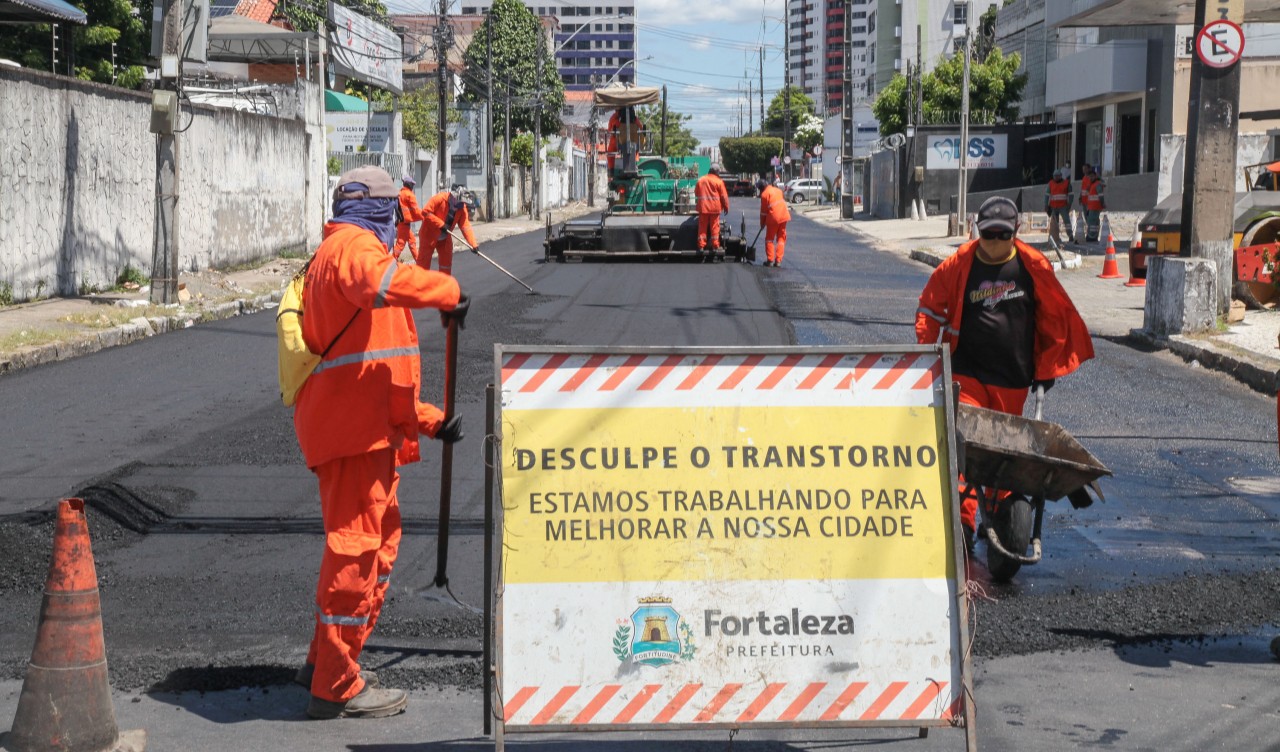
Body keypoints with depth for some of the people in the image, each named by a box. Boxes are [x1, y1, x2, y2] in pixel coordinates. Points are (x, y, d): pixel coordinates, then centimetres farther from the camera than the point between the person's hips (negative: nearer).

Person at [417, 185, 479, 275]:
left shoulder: (462, 207, -10)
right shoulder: (439, 198, -24)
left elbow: (466, 225, -15)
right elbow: (426, 212, -26)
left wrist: (473, 244, -25)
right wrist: (441, 224, -29)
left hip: (445, 237, 6)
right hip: (429, 234, -5)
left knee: (446, 260, 6)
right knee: (424, 260, -2)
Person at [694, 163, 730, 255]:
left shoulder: (700, 180, 6)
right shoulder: (719, 181, -7)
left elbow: (696, 193, 16)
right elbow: (724, 196, -5)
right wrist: (726, 207, 5)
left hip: (703, 208, 3)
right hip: (715, 208, -3)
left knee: (702, 227, 6)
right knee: (714, 227, 2)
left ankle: (701, 246, 4)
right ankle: (715, 246, 2)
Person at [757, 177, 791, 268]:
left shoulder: (764, 194, -7)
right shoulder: (778, 190, 12)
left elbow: (763, 210, -3)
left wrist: (762, 223, 7)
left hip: (773, 217, -5)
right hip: (783, 216, 5)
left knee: (769, 239, 9)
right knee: (781, 238, 10)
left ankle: (770, 260, 4)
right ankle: (778, 260, 4)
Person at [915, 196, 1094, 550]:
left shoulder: (1033, 267, 0)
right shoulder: (957, 267, -2)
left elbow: (1055, 318, 9)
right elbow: (930, 310, 8)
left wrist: (1047, 368, 10)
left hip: (1013, 378, 1)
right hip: (967, 374, -1)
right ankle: (963, 521, -13)